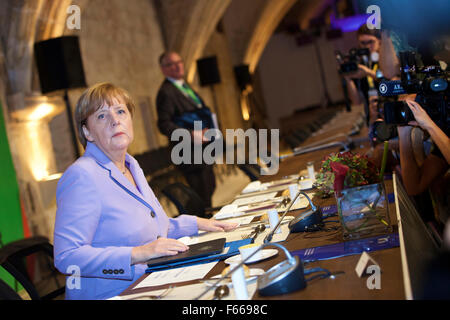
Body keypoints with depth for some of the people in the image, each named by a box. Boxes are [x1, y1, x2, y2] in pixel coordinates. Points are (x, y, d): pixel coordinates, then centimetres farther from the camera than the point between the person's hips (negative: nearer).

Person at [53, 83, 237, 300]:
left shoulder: (131, 166, 13)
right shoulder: (82, 176, -15)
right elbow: (66, 257, -22)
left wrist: (196, 224, 18)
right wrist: (137, 254, -26)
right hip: (110, 295, -8)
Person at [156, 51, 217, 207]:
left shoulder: (184, 86, 16)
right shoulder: (166, 92, -15)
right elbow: (164, 125, -21)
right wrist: (191, 135, -28)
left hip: (203, 150, 10)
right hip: (190, 152, -10)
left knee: (209, 188, 19)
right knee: (203, 196, -7)